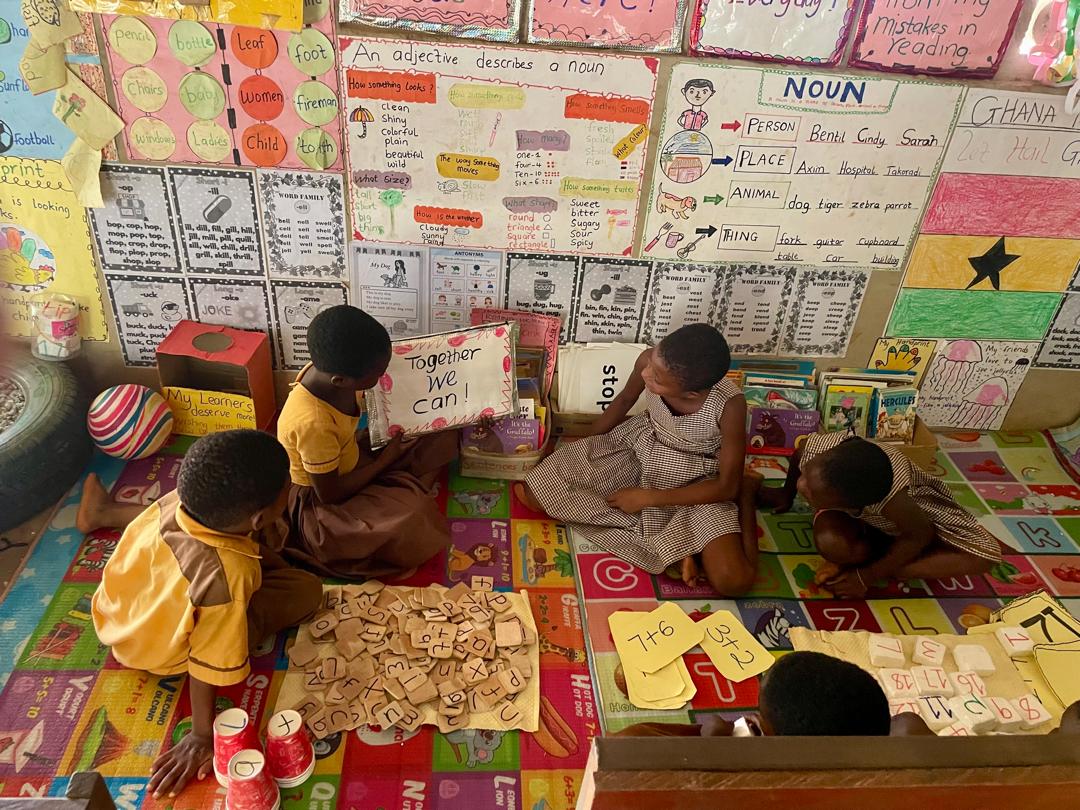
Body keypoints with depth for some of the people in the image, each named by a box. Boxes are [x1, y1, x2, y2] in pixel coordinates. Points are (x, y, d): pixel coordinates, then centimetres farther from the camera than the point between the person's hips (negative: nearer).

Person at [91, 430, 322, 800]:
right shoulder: (226, 577, -43)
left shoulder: (176, 499, -26)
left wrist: (265, 556, 10)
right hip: (159, 652, -6)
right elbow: (209, 664, -31)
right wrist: (202, 737, -16)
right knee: (307, 590, -9)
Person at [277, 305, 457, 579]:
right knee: (413, 520, -33)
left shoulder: (329, 367, -16)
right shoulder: (313, 423, -37)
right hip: (316, 504, -8)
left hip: (350, 461, 8)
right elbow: (329, 495, -24)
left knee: (443, 436, -1)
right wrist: (386, 459, -16)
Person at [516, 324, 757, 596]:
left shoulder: (729, 405, -33)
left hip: (694, 482, -4)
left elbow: (726, 486, -21)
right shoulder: (650, 361, -24)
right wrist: (585, 450, 9)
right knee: (532, 493, -9)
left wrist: (648, 498, -21)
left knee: (734, 582, -25)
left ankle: (744, 491, 5)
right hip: (638, 447, 5)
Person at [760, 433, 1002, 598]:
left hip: (915, 513, 0)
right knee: (830, 543, -33)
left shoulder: (892, 500, -47)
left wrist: (866, 576, -18)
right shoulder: (816, 446, -37)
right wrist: (786, 493, 10)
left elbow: (920, 536, -25)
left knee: (985, 553, -21)